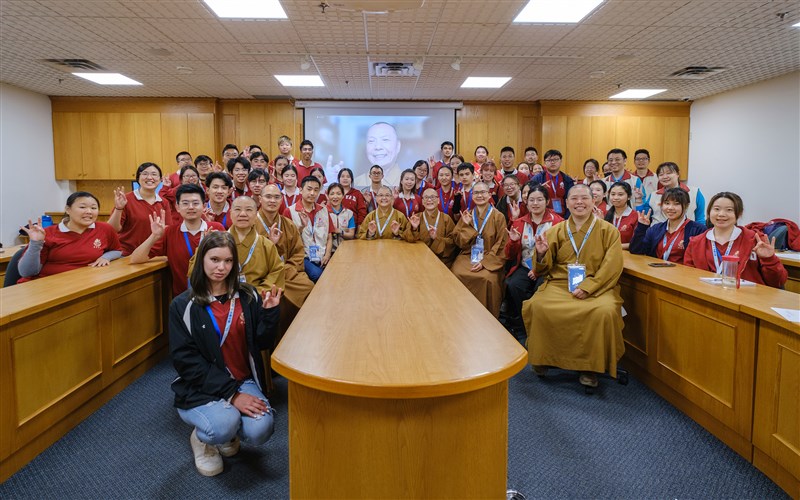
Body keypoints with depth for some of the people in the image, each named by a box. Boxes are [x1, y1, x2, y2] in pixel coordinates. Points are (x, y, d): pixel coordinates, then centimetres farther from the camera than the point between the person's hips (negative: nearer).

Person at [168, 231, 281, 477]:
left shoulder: (248, 297, 2)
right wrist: (230, 393, -20)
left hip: (243, 381, 3)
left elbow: (262, 344, 2)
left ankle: (227, 434, 12)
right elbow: (187, 361, -11)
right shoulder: (183, 306, -6)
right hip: (200, 389, -2)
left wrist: (270, 311, -16)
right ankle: (202, 438, 6)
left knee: (260, 429, -25)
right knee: (225, 425, -32)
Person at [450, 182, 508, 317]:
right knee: (456, 274, -25)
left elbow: (501, 245, -5)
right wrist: (466, 225, -8)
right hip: (468, 256, 3)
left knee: (488, 279, -31)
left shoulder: (498, 217, 0)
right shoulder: (467, 215, 11)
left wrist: (484, 262, -15)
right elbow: (458, 241, 7)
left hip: (490, 259, -3)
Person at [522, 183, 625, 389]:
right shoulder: (556, 231, 11)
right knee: (537, 306, -27)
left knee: (604, 312, -33)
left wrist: (587, 287, -18)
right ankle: (543, 359, -4)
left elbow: (612, 267, -5)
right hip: (559, 284, 2)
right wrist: (541, 254, -11)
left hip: (596, 287, -1)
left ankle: (591, 367, -11)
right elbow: (543, 270, 12)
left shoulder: (608, 230, 5)